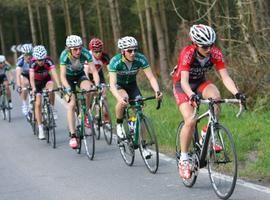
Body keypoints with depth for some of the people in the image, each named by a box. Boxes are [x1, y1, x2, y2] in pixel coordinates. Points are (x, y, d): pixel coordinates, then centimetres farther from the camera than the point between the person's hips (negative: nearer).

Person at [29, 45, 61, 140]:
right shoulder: (33, 63, -30)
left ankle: (52, 109, -8)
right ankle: (40, 128, -6)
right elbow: (31, 77, -39)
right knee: (38, 103, -11)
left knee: (51, 89, -33)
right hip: (37, 82, -1)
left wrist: (59, 86, -52)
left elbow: (54, 73, -38)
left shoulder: (48, 61, -29)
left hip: (46, 79, 1)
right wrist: (33, 88, -56)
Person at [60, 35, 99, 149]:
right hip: (69, 77, -1)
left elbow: (94, 71, -28)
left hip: (80, 75, 1)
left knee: (88, 88, -32)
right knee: (72, 104, -15)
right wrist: (68, 88, -51)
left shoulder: (85, 53, -28)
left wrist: (97, 85, -44)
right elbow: (62, 76, -34)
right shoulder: (65, 55, -31)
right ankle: (72, 136, -13)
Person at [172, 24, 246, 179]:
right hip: (182, 86, -3)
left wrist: (236, 93, -41)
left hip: (200, 82, 4)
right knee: (190, 121, -22)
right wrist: (192, 96, -58)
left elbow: (225, 77, -24)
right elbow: (184, 81, -39)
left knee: (216, 95, -30)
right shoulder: (188, 53, -31)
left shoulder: (216, 54, -21)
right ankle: (184, 159, -6)